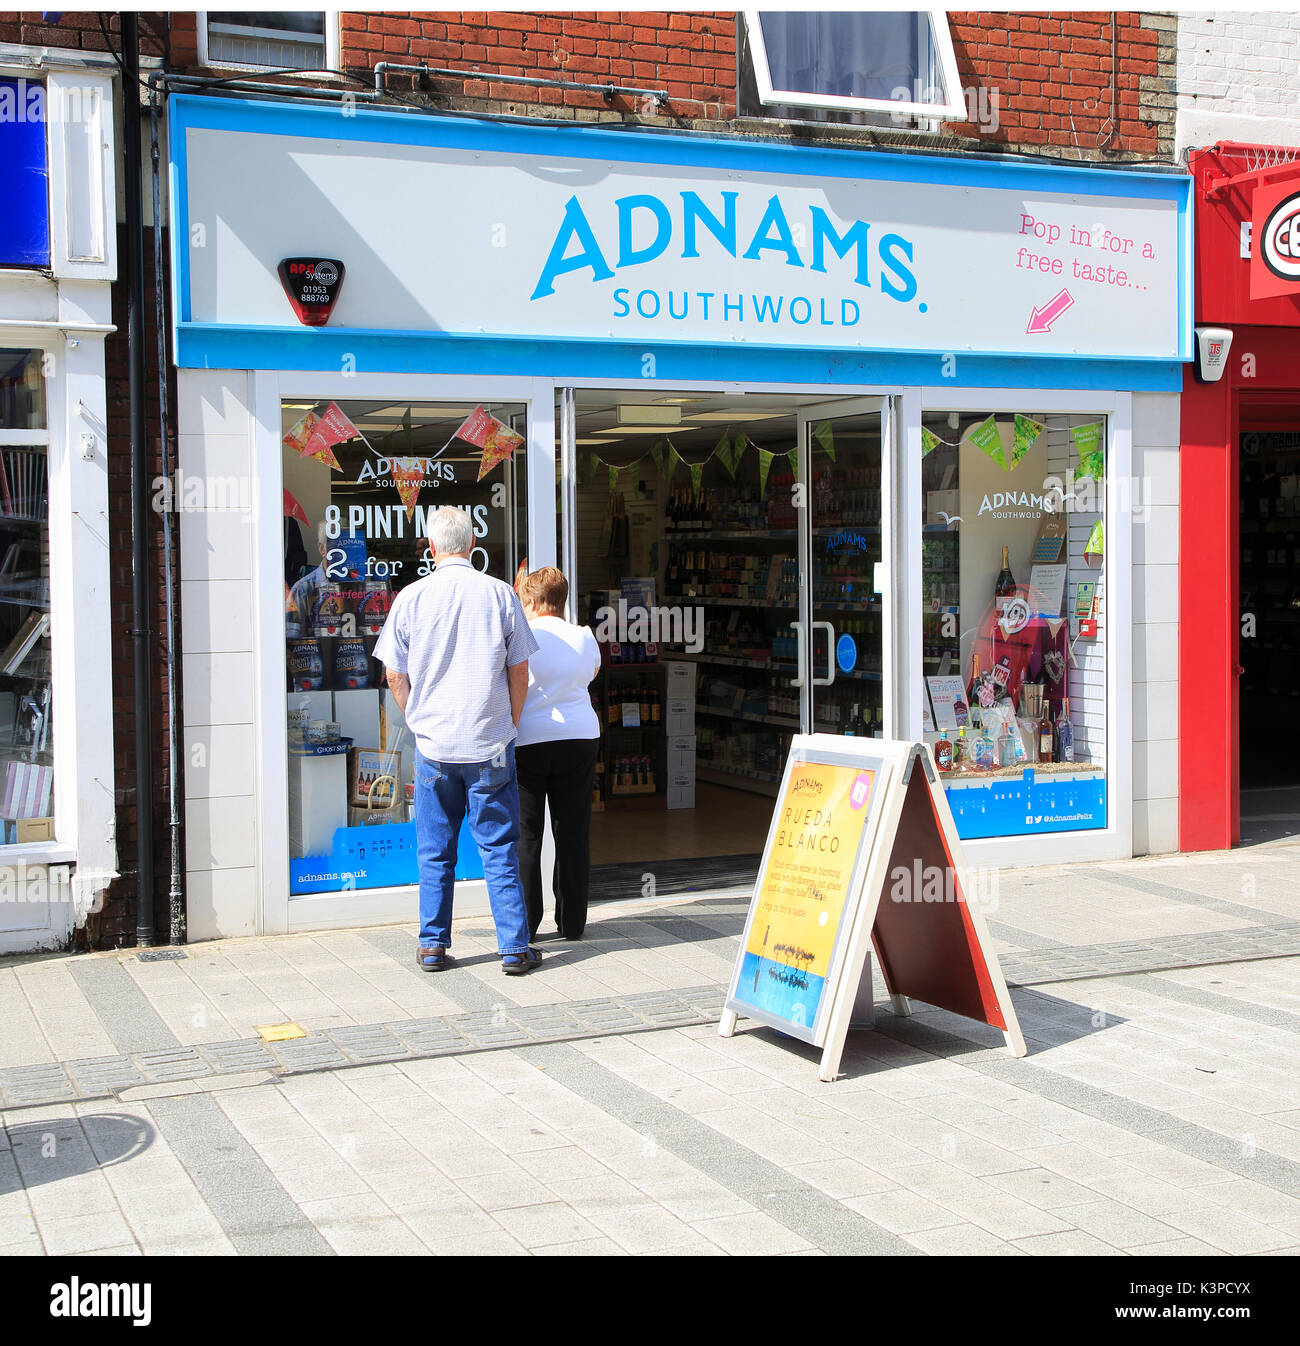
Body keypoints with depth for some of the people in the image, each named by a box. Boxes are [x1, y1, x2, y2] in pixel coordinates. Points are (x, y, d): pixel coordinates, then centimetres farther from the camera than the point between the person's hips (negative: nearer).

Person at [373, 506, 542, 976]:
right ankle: (514, 947, 5)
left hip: (433, 744, 1)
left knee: (434, 851, 11)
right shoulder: (499, 594, -3)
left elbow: (395, 675, 2)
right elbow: (519, 672, 1)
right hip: (490, 744, -1)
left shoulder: (410, 597, -2)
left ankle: (433, 946, 15)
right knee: (499, 849, 5)